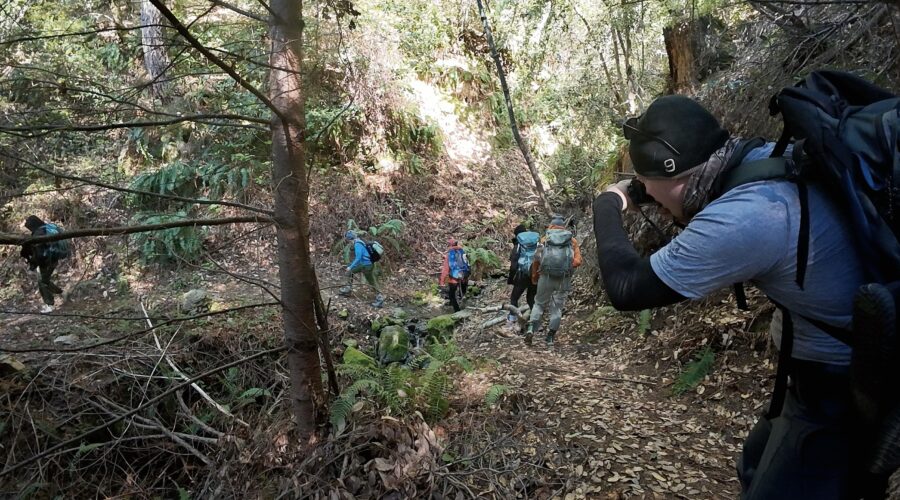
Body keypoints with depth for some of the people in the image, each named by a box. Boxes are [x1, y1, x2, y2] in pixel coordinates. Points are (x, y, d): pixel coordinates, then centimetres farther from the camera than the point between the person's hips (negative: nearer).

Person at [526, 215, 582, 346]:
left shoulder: (545, 239, 7)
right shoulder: (572, 240, 8)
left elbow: (536, 260, 3)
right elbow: (577, 261, -3)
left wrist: (534, 275, 16)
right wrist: (567, 267, 13)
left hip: (546, 277, 0)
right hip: (564, 279, 0)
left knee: (539, 303, 16)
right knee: (557, 307, 10)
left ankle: (531, 329, 0)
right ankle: (550, 337, 13)